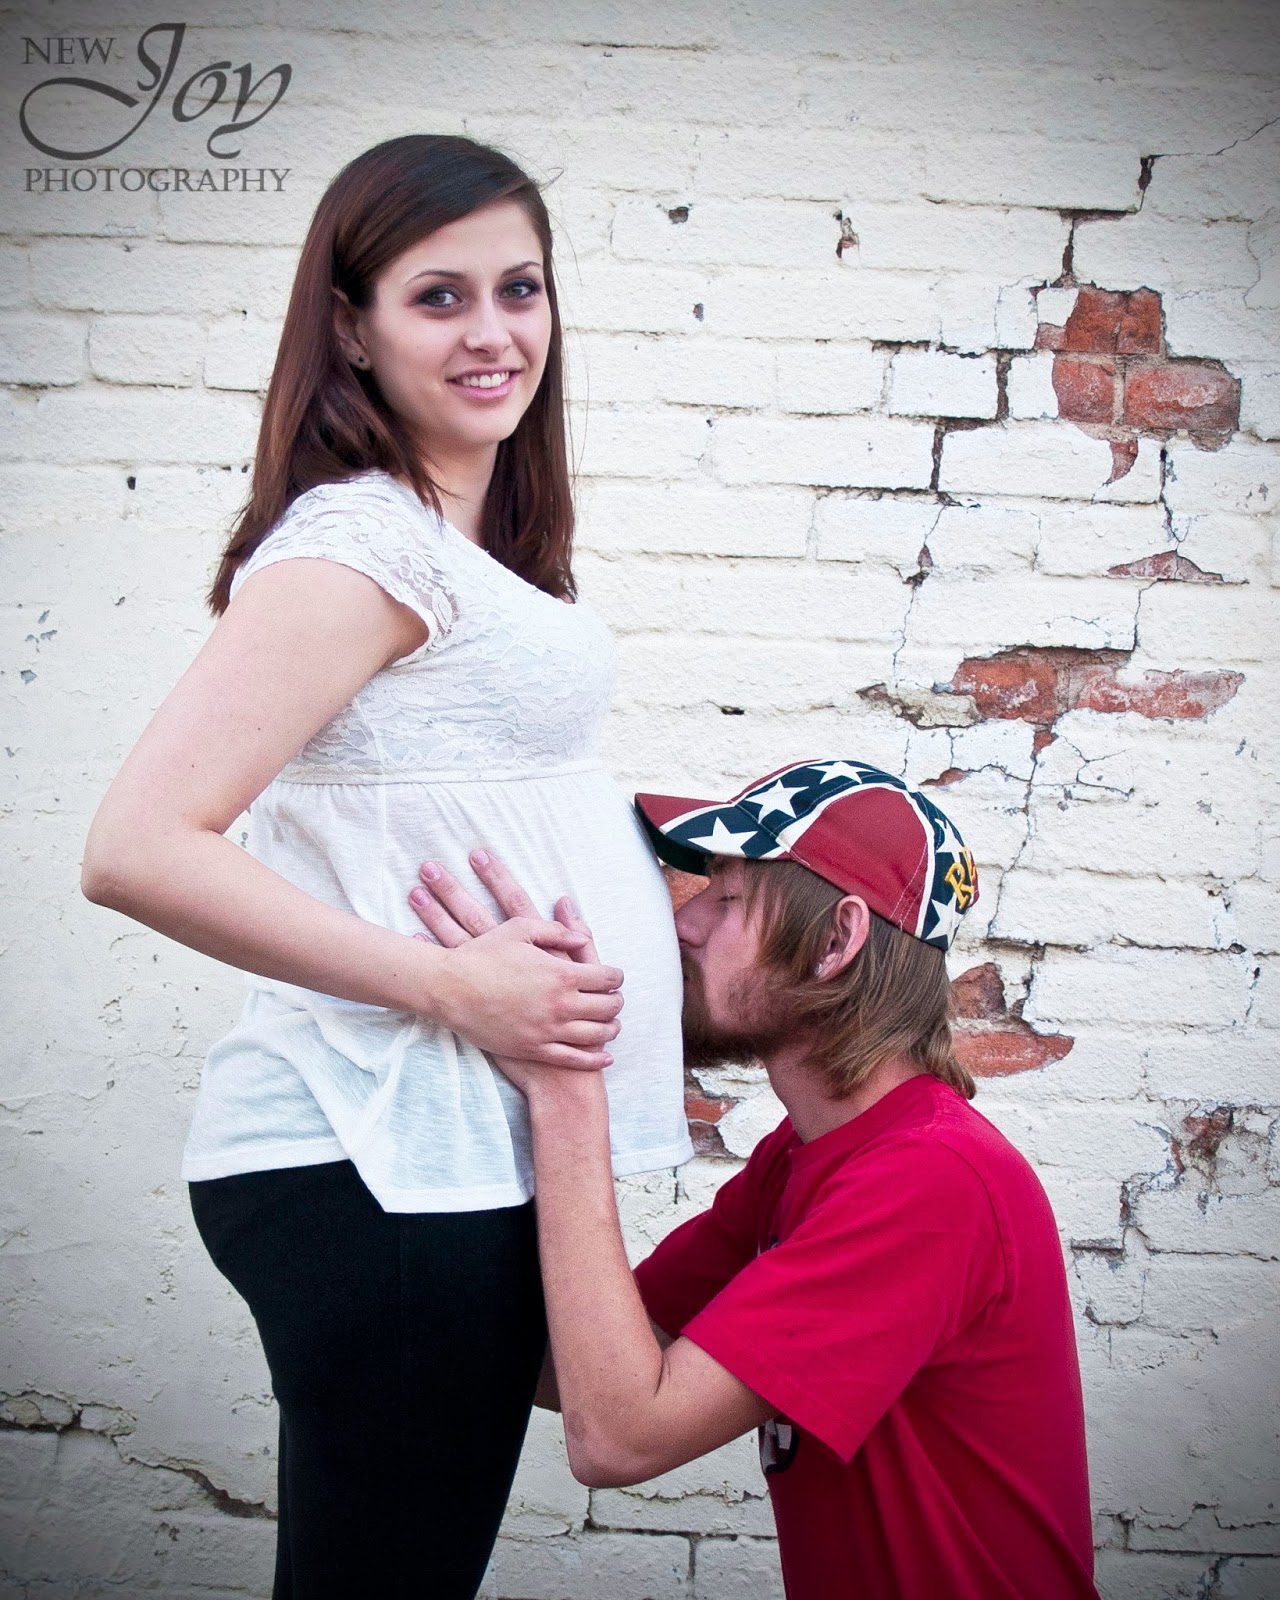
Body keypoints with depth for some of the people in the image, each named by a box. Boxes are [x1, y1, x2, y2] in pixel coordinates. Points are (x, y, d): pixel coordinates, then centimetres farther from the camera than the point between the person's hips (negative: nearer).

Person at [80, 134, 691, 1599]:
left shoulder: (464, 542, 14)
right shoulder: (361, 542, -15)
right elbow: (139, 849, -23)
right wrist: (449, 985, -21)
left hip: (456, 1150, 9)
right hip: (382, 1161, -9)